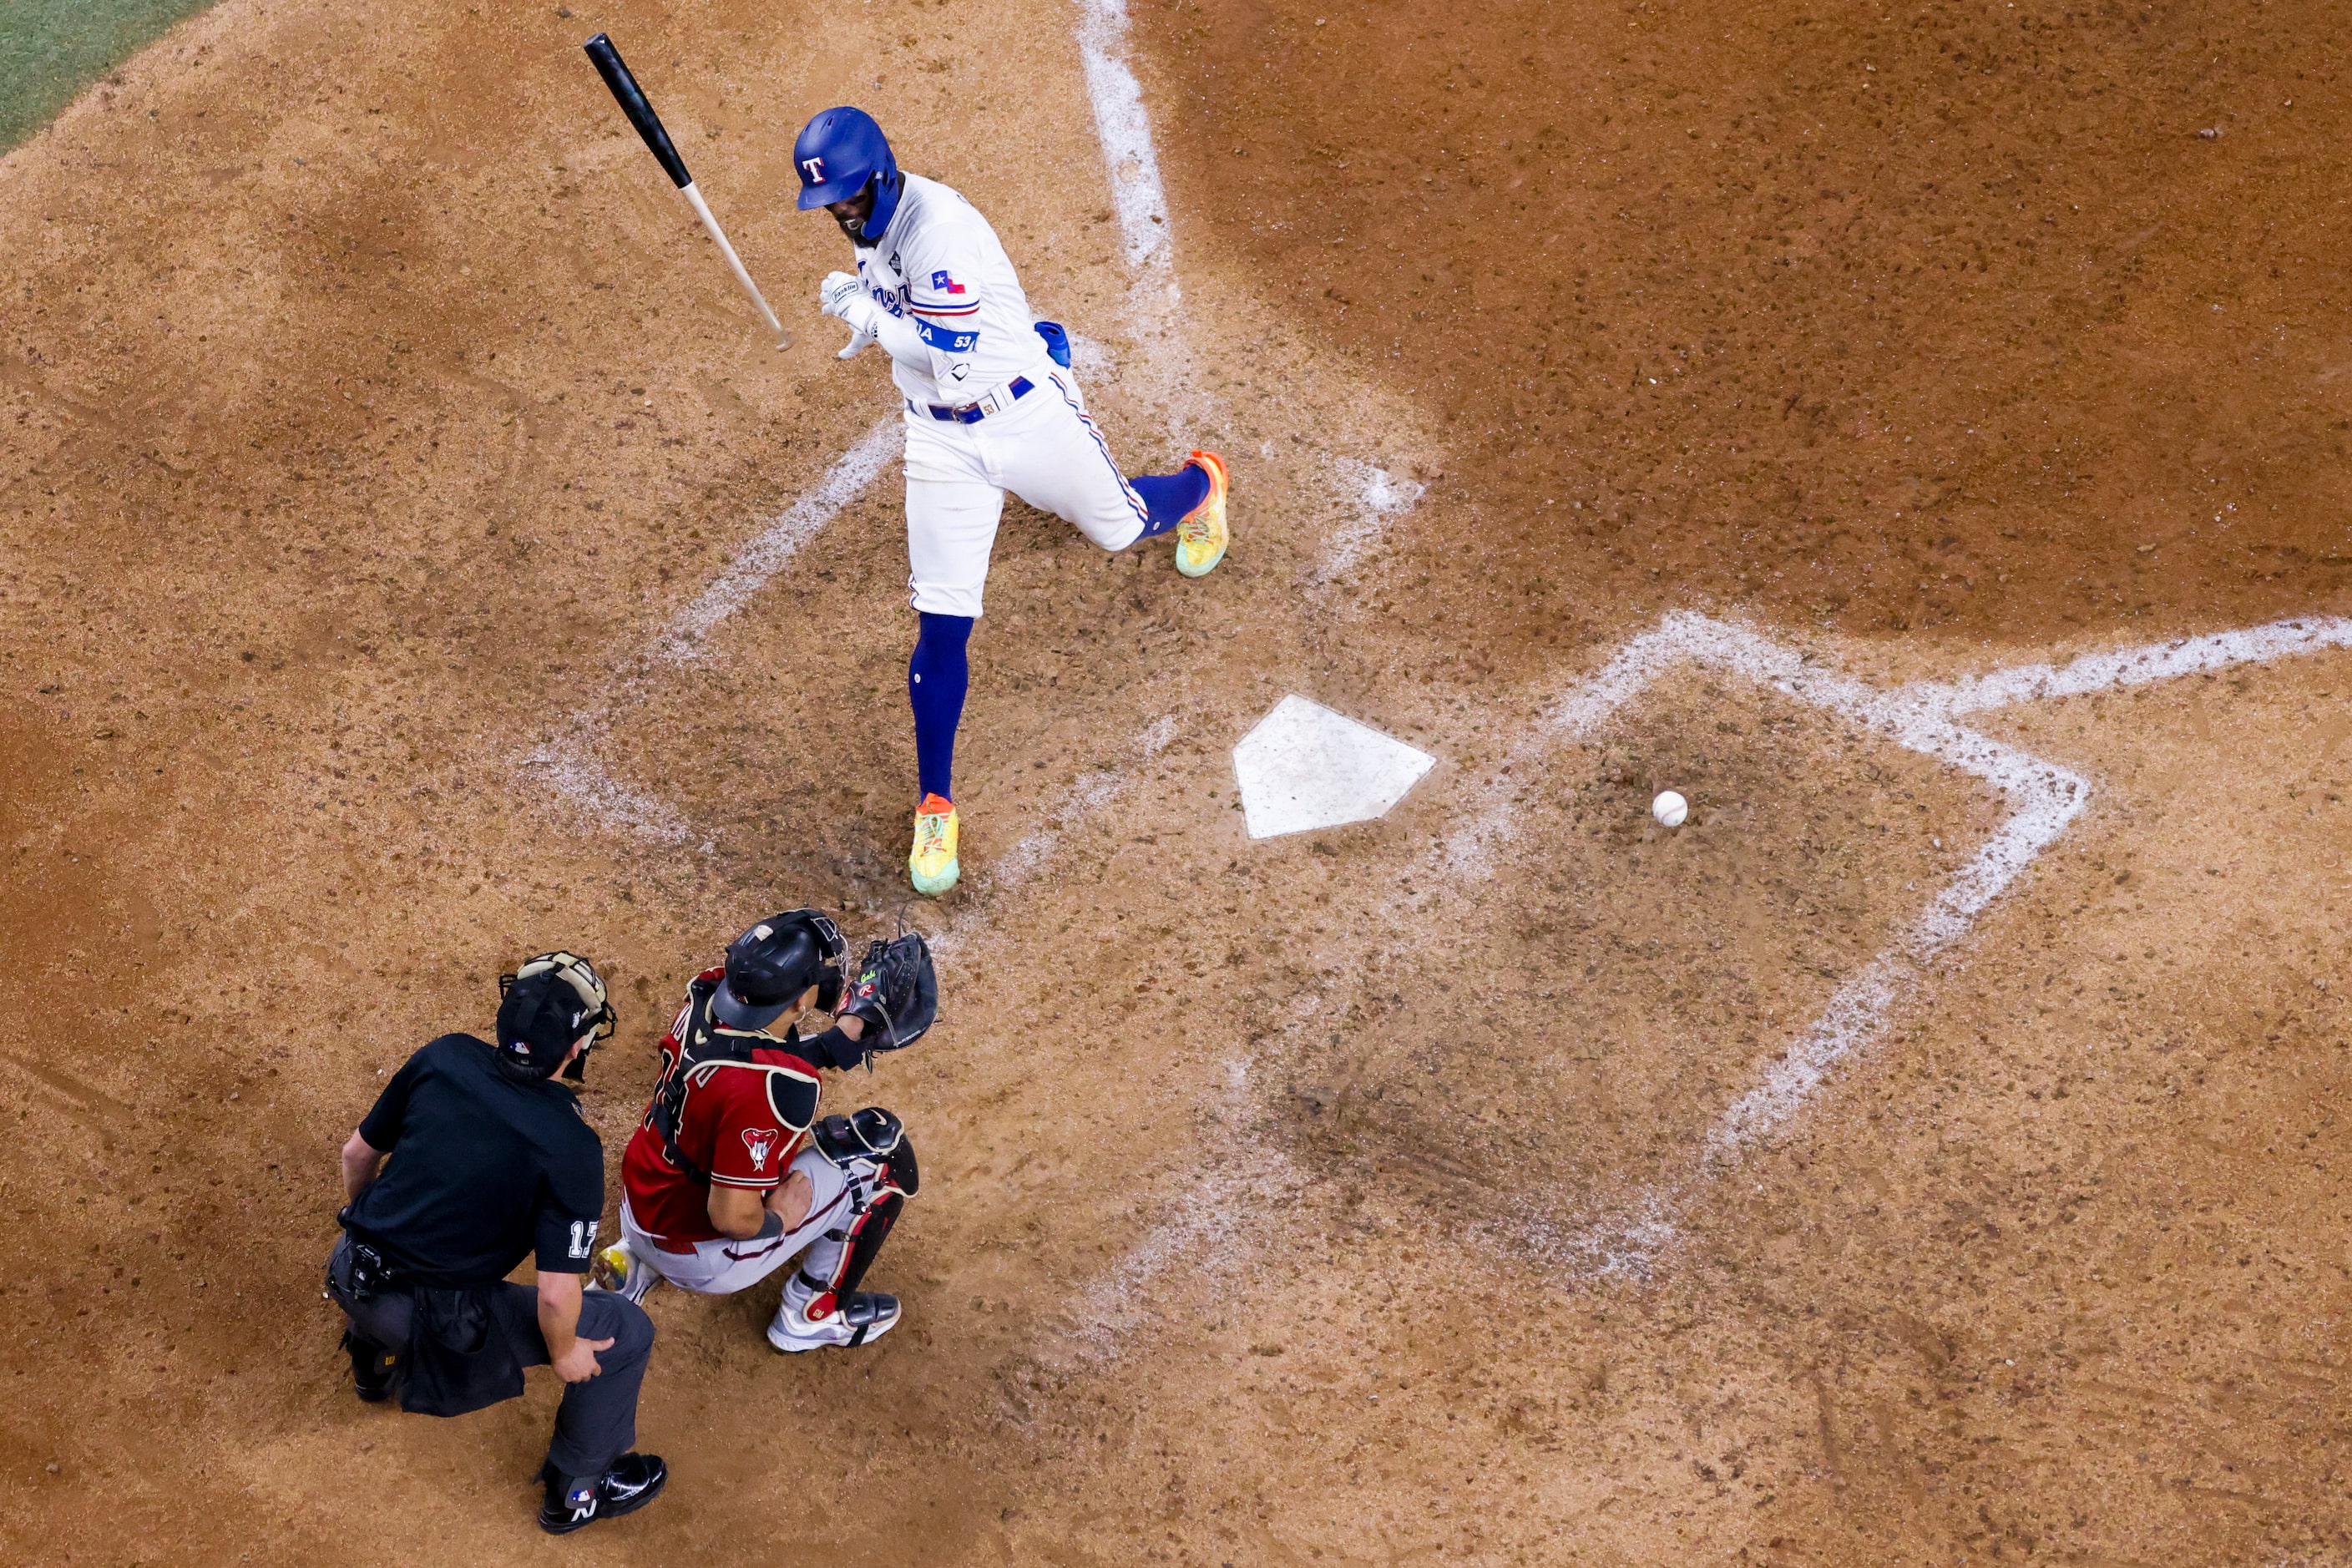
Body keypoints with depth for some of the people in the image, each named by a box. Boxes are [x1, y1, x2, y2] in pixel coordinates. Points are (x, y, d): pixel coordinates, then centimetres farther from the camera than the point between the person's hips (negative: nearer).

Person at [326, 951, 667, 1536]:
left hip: (350, 1271, 6)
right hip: (434, 1321, -6)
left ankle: (375, 1360, 60)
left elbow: (359, 1152, 7)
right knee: (627, 1332, 8)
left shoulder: (444, 1057, -7)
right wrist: (564, 1351, 1)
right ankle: (575, 1489, 27)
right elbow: (556, 1294, -21)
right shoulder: (572, 1149, -21)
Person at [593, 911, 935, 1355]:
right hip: (699, 1259, -8)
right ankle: (815, 1313, 14)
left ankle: (636, 1265, 23)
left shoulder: (707, 994, -13)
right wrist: (779, 1218, -10)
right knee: (886, 1154, -4)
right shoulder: (773, 1088, -35)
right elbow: (732, 1218, -30)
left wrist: (848, 1034, 1)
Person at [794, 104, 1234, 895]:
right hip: (942, 440, 6)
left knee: (1118, 528, 21)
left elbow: (949, 358, -35)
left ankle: (1200, 483, 59)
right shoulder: (874, 216, -3)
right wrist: (874, 307, 0)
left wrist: (863, 309, -22)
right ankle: (935, 808, 9)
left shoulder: (939, 225, -30)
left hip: (1031, 414, -6)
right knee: (941, 626, -1)